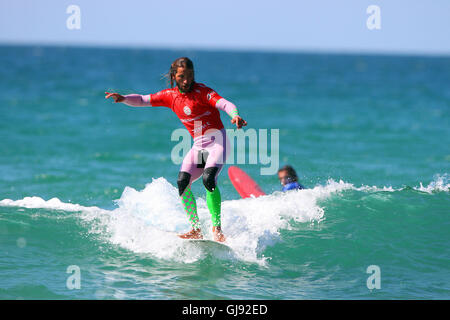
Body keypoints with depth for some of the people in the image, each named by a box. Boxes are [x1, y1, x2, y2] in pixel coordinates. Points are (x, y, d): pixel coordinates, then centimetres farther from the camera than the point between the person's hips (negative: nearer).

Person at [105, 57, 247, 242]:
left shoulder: (201, 91, -8)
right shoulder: (170, 95, 9)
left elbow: (224, 104, -21)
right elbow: (142, 100, 11)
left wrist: (235, 116, -43)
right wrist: (123, 99, -9)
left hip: (217, 140, -6)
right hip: (198, 145, 6)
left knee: (209, 179, -27)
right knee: (182, 182, -13)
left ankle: (217, 228, -23)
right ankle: (195, 229, -8)